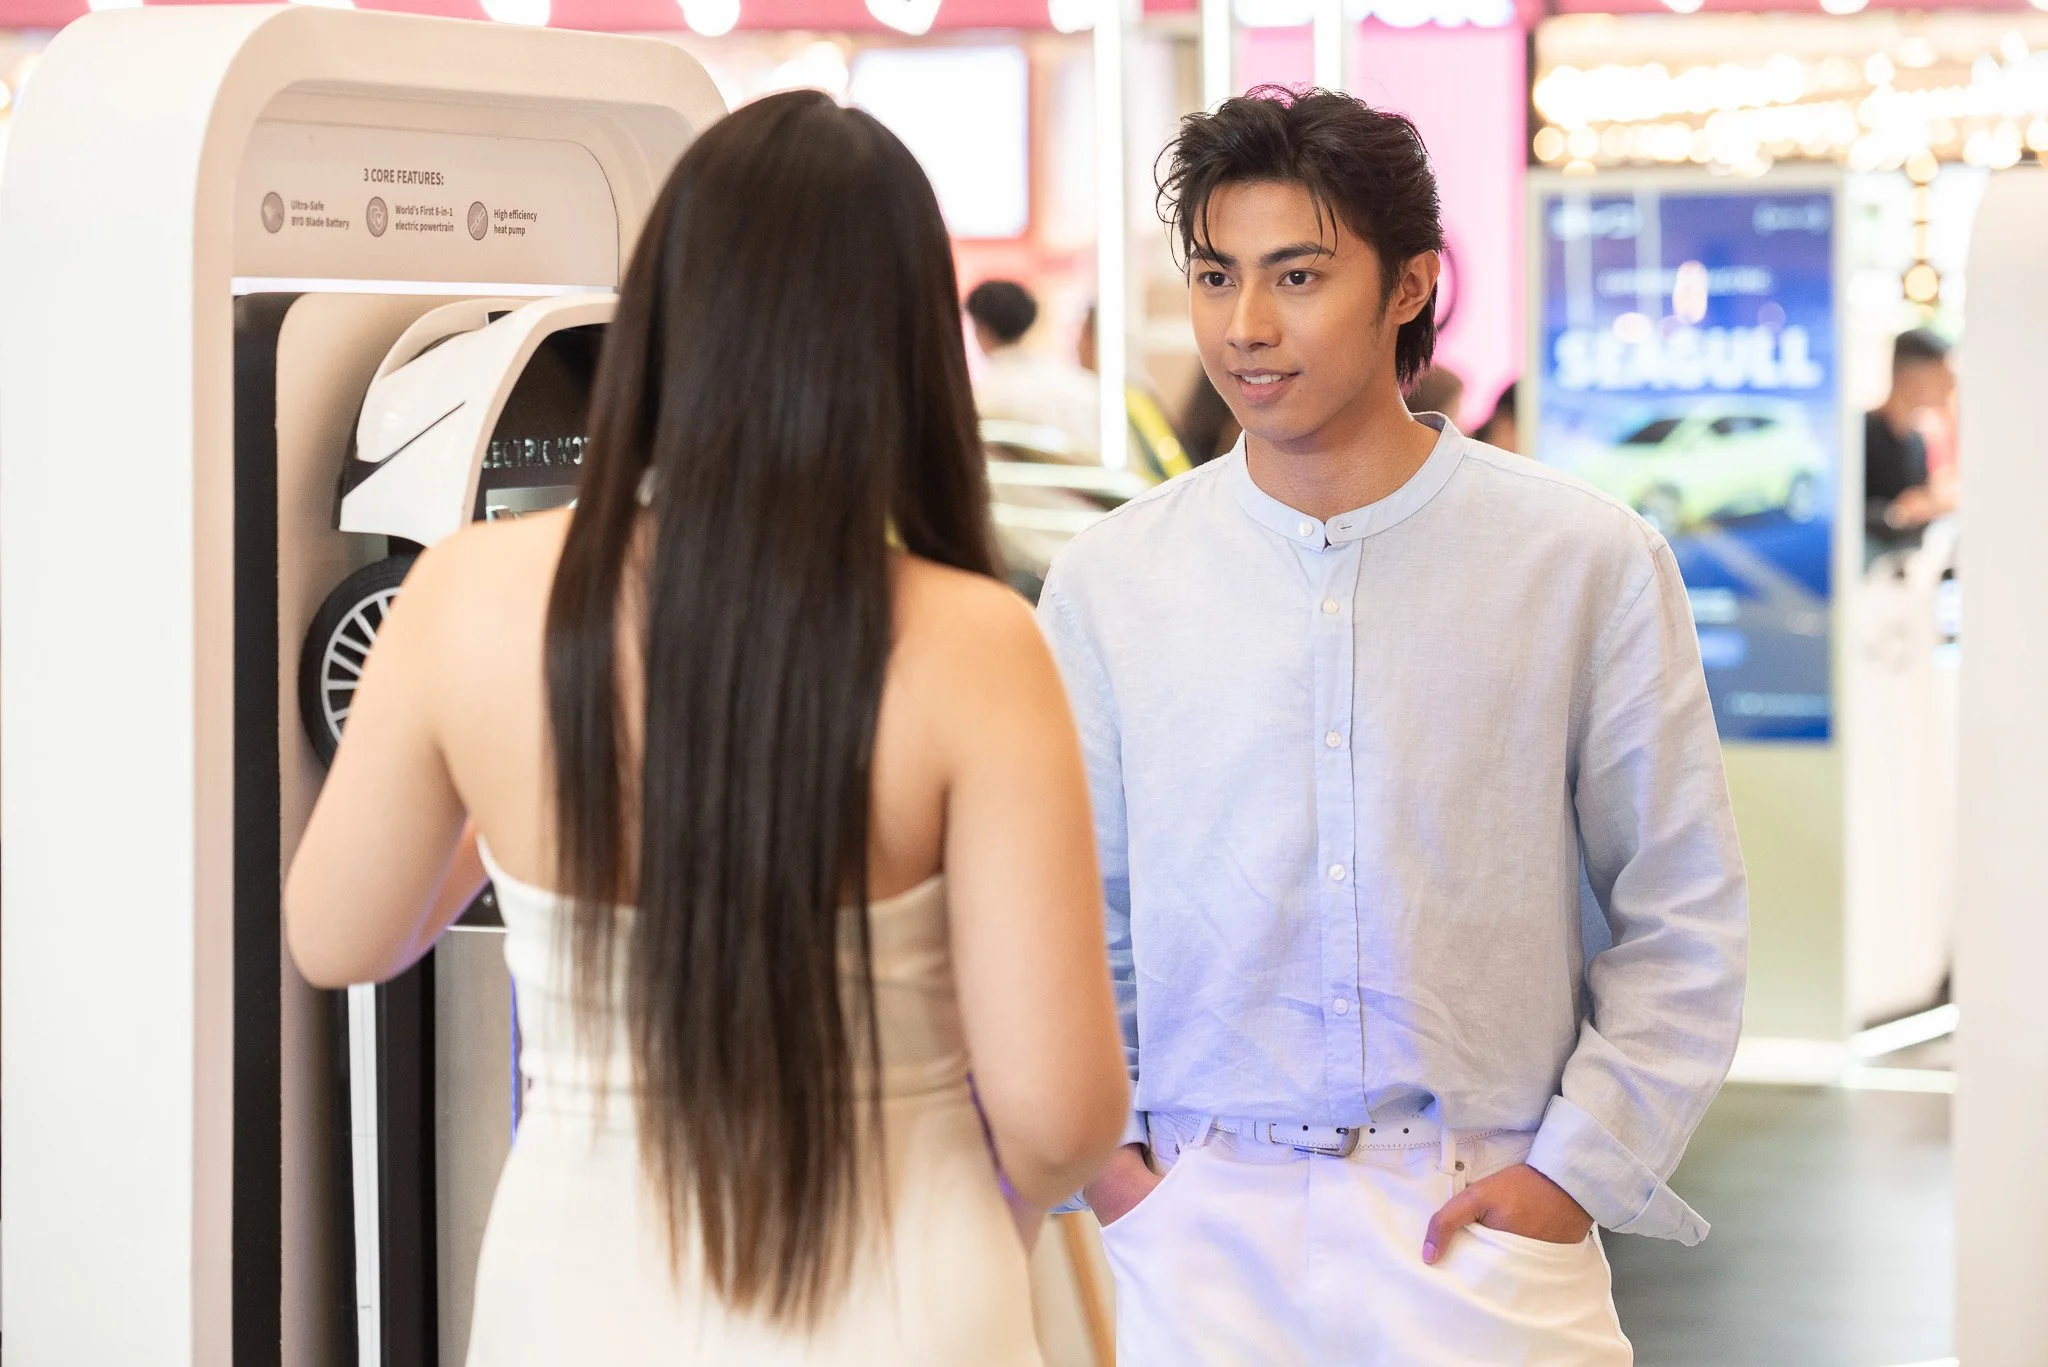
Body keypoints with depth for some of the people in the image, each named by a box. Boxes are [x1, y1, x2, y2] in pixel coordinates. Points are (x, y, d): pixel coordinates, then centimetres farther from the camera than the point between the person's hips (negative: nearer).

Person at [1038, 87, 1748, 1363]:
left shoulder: (1589, 562, -2)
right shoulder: (1107, 584, 2)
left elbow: (1683, 920, 1)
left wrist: (1578, 1169, -5)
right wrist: (1098, 1156, -1)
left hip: (1483, 1214, -1)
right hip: (1202, 1229, 1)